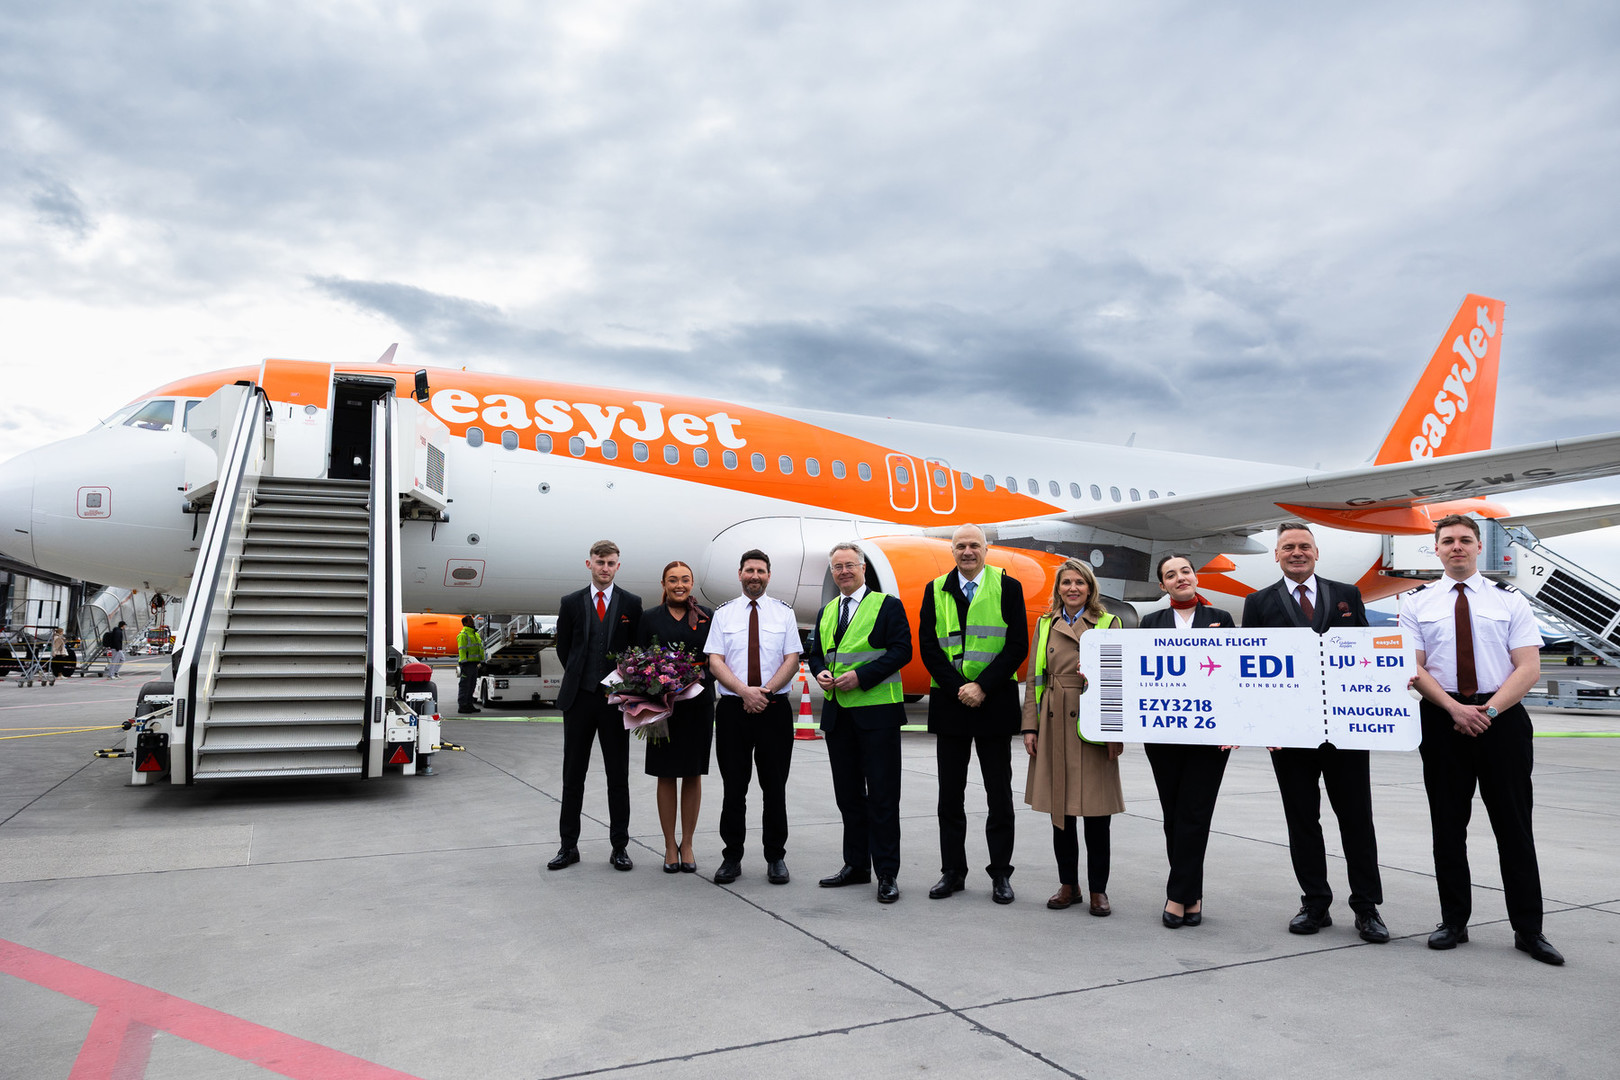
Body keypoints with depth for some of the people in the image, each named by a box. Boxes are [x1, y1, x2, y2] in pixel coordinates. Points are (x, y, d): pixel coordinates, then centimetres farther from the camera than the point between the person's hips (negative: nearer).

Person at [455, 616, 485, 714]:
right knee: (465, 685, -7)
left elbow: (480, 648, 23)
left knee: (471, 685, 12)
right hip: (467, 664, -9)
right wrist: (463, 662, -21)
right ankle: (462, 706, -5)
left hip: (474, 664, 9)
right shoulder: (463, 635, -7)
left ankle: (469, 705, 18)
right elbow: (461, 650, -14)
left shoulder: (475, 634, 21)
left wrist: (482, 661, 16)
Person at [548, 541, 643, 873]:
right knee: (573, 775, 6)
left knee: (618, 776, 4)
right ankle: (569, 846, 15)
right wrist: (579, 680, 8)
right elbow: (563, 648, 13)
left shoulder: (631, 603, 4)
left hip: (615, 698, -1)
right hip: (579, 698, 1)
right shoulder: (571, 603, 6)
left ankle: (619, 846, 12)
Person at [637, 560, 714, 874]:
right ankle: (670, 846, 16)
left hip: (698, 703, 1)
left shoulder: (707, 616, 5)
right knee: (666, 775, 5)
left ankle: (687, 845, 18)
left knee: (693, 775, 6)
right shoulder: (650, 618, 5)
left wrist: (699, 679, -14)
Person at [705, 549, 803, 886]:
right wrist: (744, 691, -15)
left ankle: (776, 857, 17)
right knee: (733, 788, 5)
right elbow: (715, 661, -1)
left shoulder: (784, 612, 6)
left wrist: (766, 690, -14)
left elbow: (792, 659, 0)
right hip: (733, 708, 0)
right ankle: (732, 857, 17)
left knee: (774, 787, 5)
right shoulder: (723, 614, 6)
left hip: (775, 708, 0)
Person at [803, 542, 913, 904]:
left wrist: (861, 676, -18)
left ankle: (887, 874, 5)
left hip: (877, 712, -6)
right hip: (837, 713, 6)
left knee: (882, 795, -3)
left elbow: (901, 650, -10)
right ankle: (856, 865, 25)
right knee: (848, 793, 13)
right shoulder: (827, 612, 16)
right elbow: (815, 652, 21)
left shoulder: (887, 606, -2)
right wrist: (820, 672, -2)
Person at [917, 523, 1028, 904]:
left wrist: (982, 687, -14)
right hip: (949, 702, 2)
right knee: (950, 794, 9)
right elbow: (928, 646, 0)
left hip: (994, 702, -2)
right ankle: (952, 871, 20)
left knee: (999, 794, 6)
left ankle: (1001, 873, 17)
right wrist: (958, 688, -11)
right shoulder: (935, 590, 6)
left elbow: (1017, 646, -5)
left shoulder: (1008, 587, 1)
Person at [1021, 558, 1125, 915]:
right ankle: (1068, 884, 22)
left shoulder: (1108, 624, 4)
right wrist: (1030, 727, 3)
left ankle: (1098, 889, 14)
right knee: (1059, 809, 8)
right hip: (1054, 725, 3)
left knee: (1096, 812, 1)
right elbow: (1033, 680, 10)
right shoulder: (1045, 625, 11)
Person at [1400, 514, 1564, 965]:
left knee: (1514, 825, 3)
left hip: (1502, 717, -1)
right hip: (1442, 720, 1)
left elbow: (1529, 667, -2)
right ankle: (1454, 922, 16)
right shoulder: (1417, 604, 6)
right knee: (1448, 825, 6)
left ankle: (1528, 930, 12)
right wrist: (1455, 708, -14)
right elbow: (1414, 669, -1)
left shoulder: (1510, 600, 5)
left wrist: (1488, 711, -13)